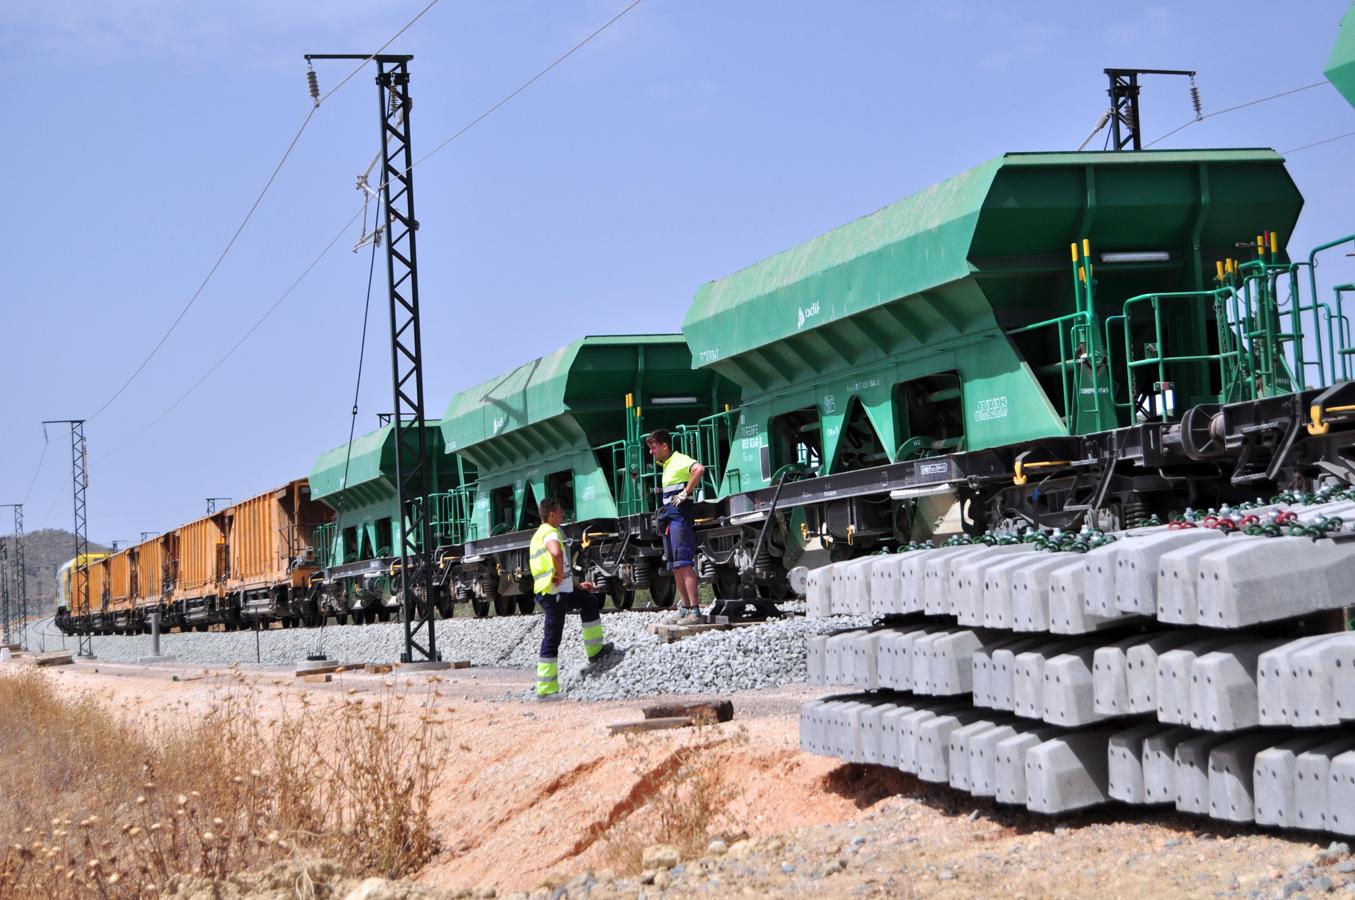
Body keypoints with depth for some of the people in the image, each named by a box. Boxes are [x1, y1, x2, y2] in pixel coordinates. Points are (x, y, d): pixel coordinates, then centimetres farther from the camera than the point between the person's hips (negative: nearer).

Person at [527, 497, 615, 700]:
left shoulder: (540, 534, 21)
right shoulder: (551, 533, -13)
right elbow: (556, 552, -38)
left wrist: (577, 584, 27)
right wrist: (560, 575, -23)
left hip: (560, 592, 10)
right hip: (554, 593, -10)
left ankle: (595, 651, 24)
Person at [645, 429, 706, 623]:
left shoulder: (680, 461, -10)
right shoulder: (665, 465, 19)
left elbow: (699, 469, -30)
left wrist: (686, 493, -24)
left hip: (680, 516, -10)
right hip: (668, 518, 10)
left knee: (684, 564, -15)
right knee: (675, 567, 10)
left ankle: (695, 612, -19)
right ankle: (684, 609, 14)